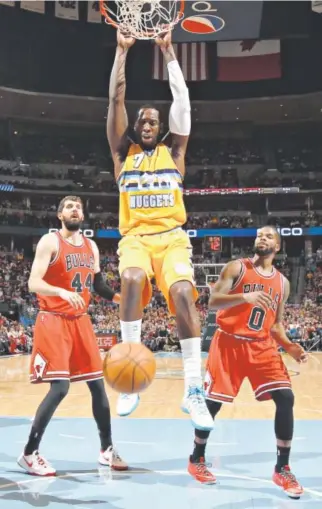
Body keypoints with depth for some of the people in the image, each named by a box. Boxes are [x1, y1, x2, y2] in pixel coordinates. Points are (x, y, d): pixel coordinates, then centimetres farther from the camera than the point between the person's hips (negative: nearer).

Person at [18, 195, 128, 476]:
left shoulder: (91, 246, 11)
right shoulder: (50, 242, -8)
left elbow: (97, 283, 18)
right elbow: (33, 283, -17)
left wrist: (121, 297, 1)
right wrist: (62, 292, -34)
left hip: (81, 321, 7)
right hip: (54, 321, -6)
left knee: (97, 384, 8)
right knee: (60, 387, -15)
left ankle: (106, 449, 22)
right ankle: (29, 453, 0)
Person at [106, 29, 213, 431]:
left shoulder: (174, 153, 17)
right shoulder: (124, 153, 18)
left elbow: (182, 98, 13)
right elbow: (116, 99, 12)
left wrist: (168, 51, 16)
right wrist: (122, 50, 13)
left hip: (172, 236, 0)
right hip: (135, 236, 0)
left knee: (183, 293, -25)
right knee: (132, 280, -33)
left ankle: (194, 389, -21)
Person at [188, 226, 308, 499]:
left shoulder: (283, 282, 12)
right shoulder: (236, 268, -2)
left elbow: (276, 323, 16)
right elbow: (213, 301, -12)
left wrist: (290, 346, -2)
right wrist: (244, 297, -29)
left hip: (262, 346, 3)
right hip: (229, 343, -3)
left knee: (286, 398, -12)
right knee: (212, 402, 0)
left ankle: (283, 469, 2)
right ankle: (197, 460, 23)